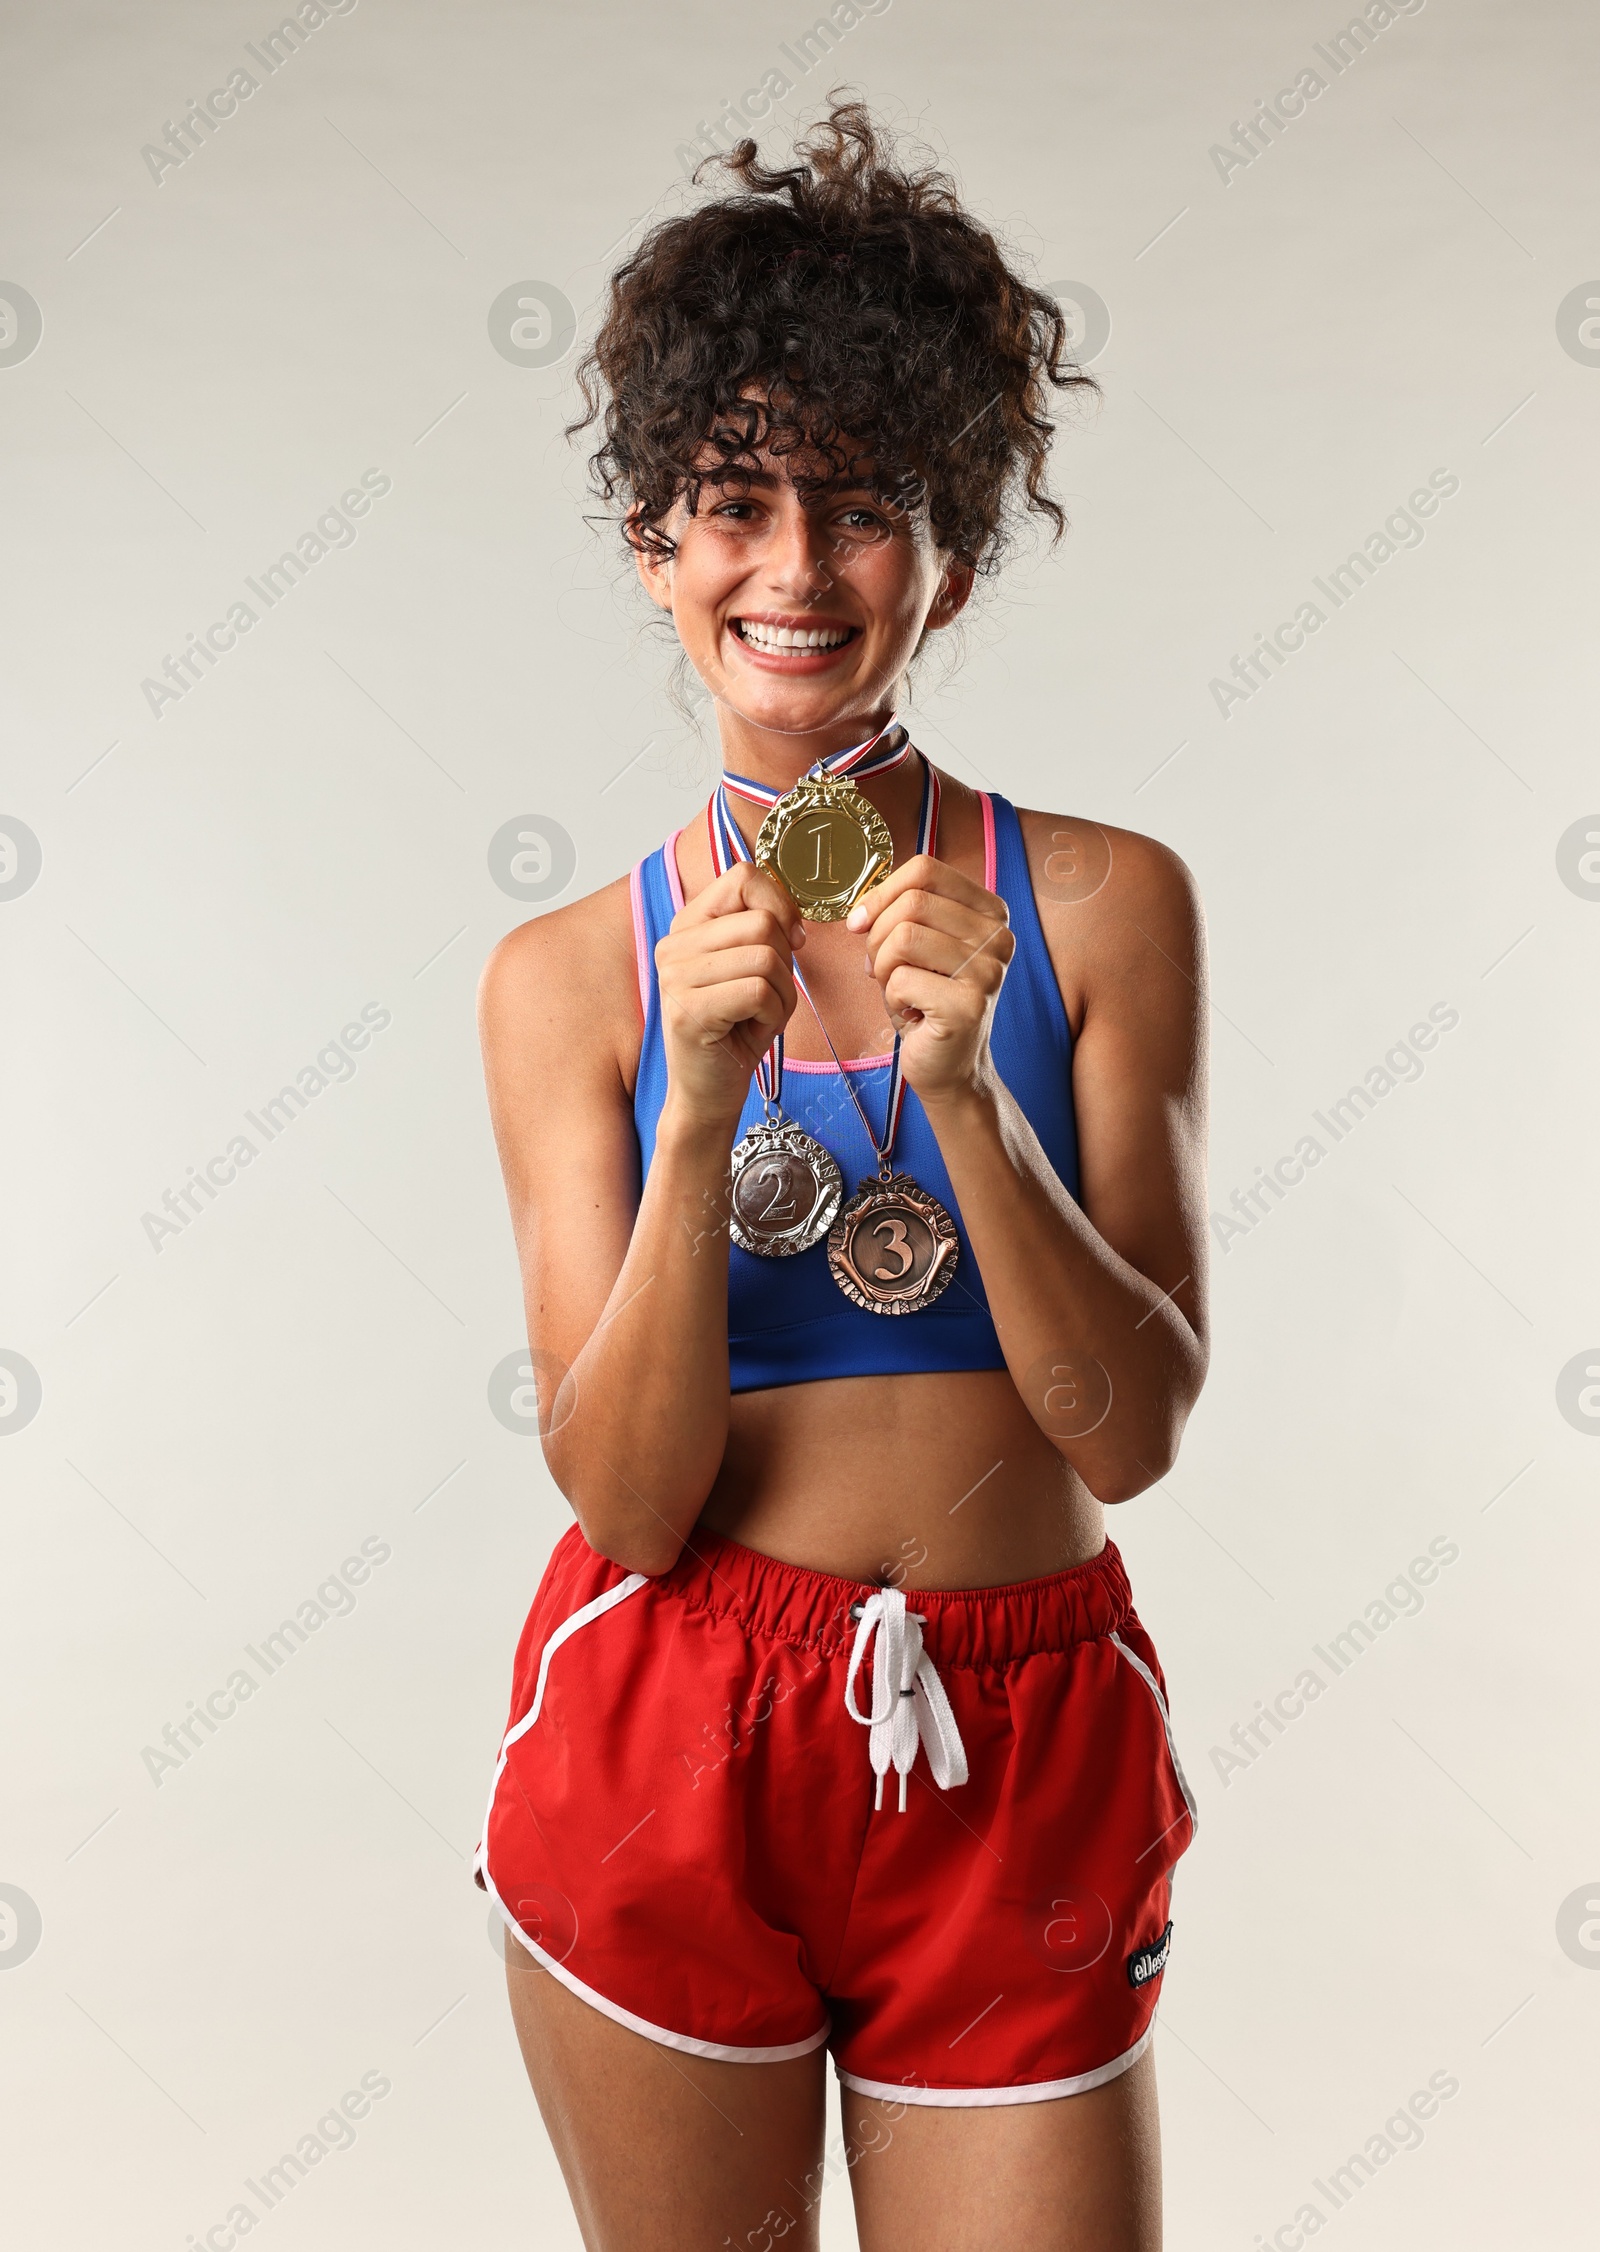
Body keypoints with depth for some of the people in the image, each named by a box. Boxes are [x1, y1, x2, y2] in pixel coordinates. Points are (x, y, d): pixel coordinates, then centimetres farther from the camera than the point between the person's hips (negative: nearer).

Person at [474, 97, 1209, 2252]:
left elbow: (1132, 1428, -7)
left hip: (1019, 1754, 0)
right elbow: (630, 1495, -8)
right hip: (671, 1739, 1)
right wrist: (698, 1108, -21)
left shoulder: (1105, 906, -4)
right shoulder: (567, 974, -3)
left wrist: (964, 1089, -20)